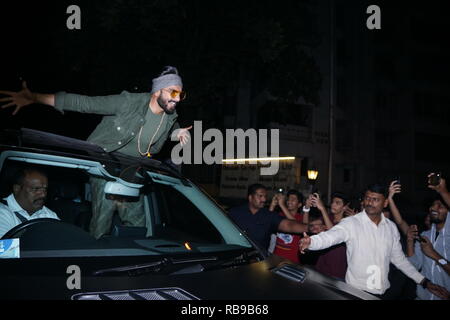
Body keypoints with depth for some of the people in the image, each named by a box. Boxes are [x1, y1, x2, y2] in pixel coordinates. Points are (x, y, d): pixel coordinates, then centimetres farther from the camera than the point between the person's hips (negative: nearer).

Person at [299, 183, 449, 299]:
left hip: (382, 292, 5)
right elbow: (330, 236, -28)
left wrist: (424, 282, 15)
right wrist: (311, 241, -49)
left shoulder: (391, 228, 7)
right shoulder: (351, 223, -10)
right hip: (356, 291, -5)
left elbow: (398, 258, 17)